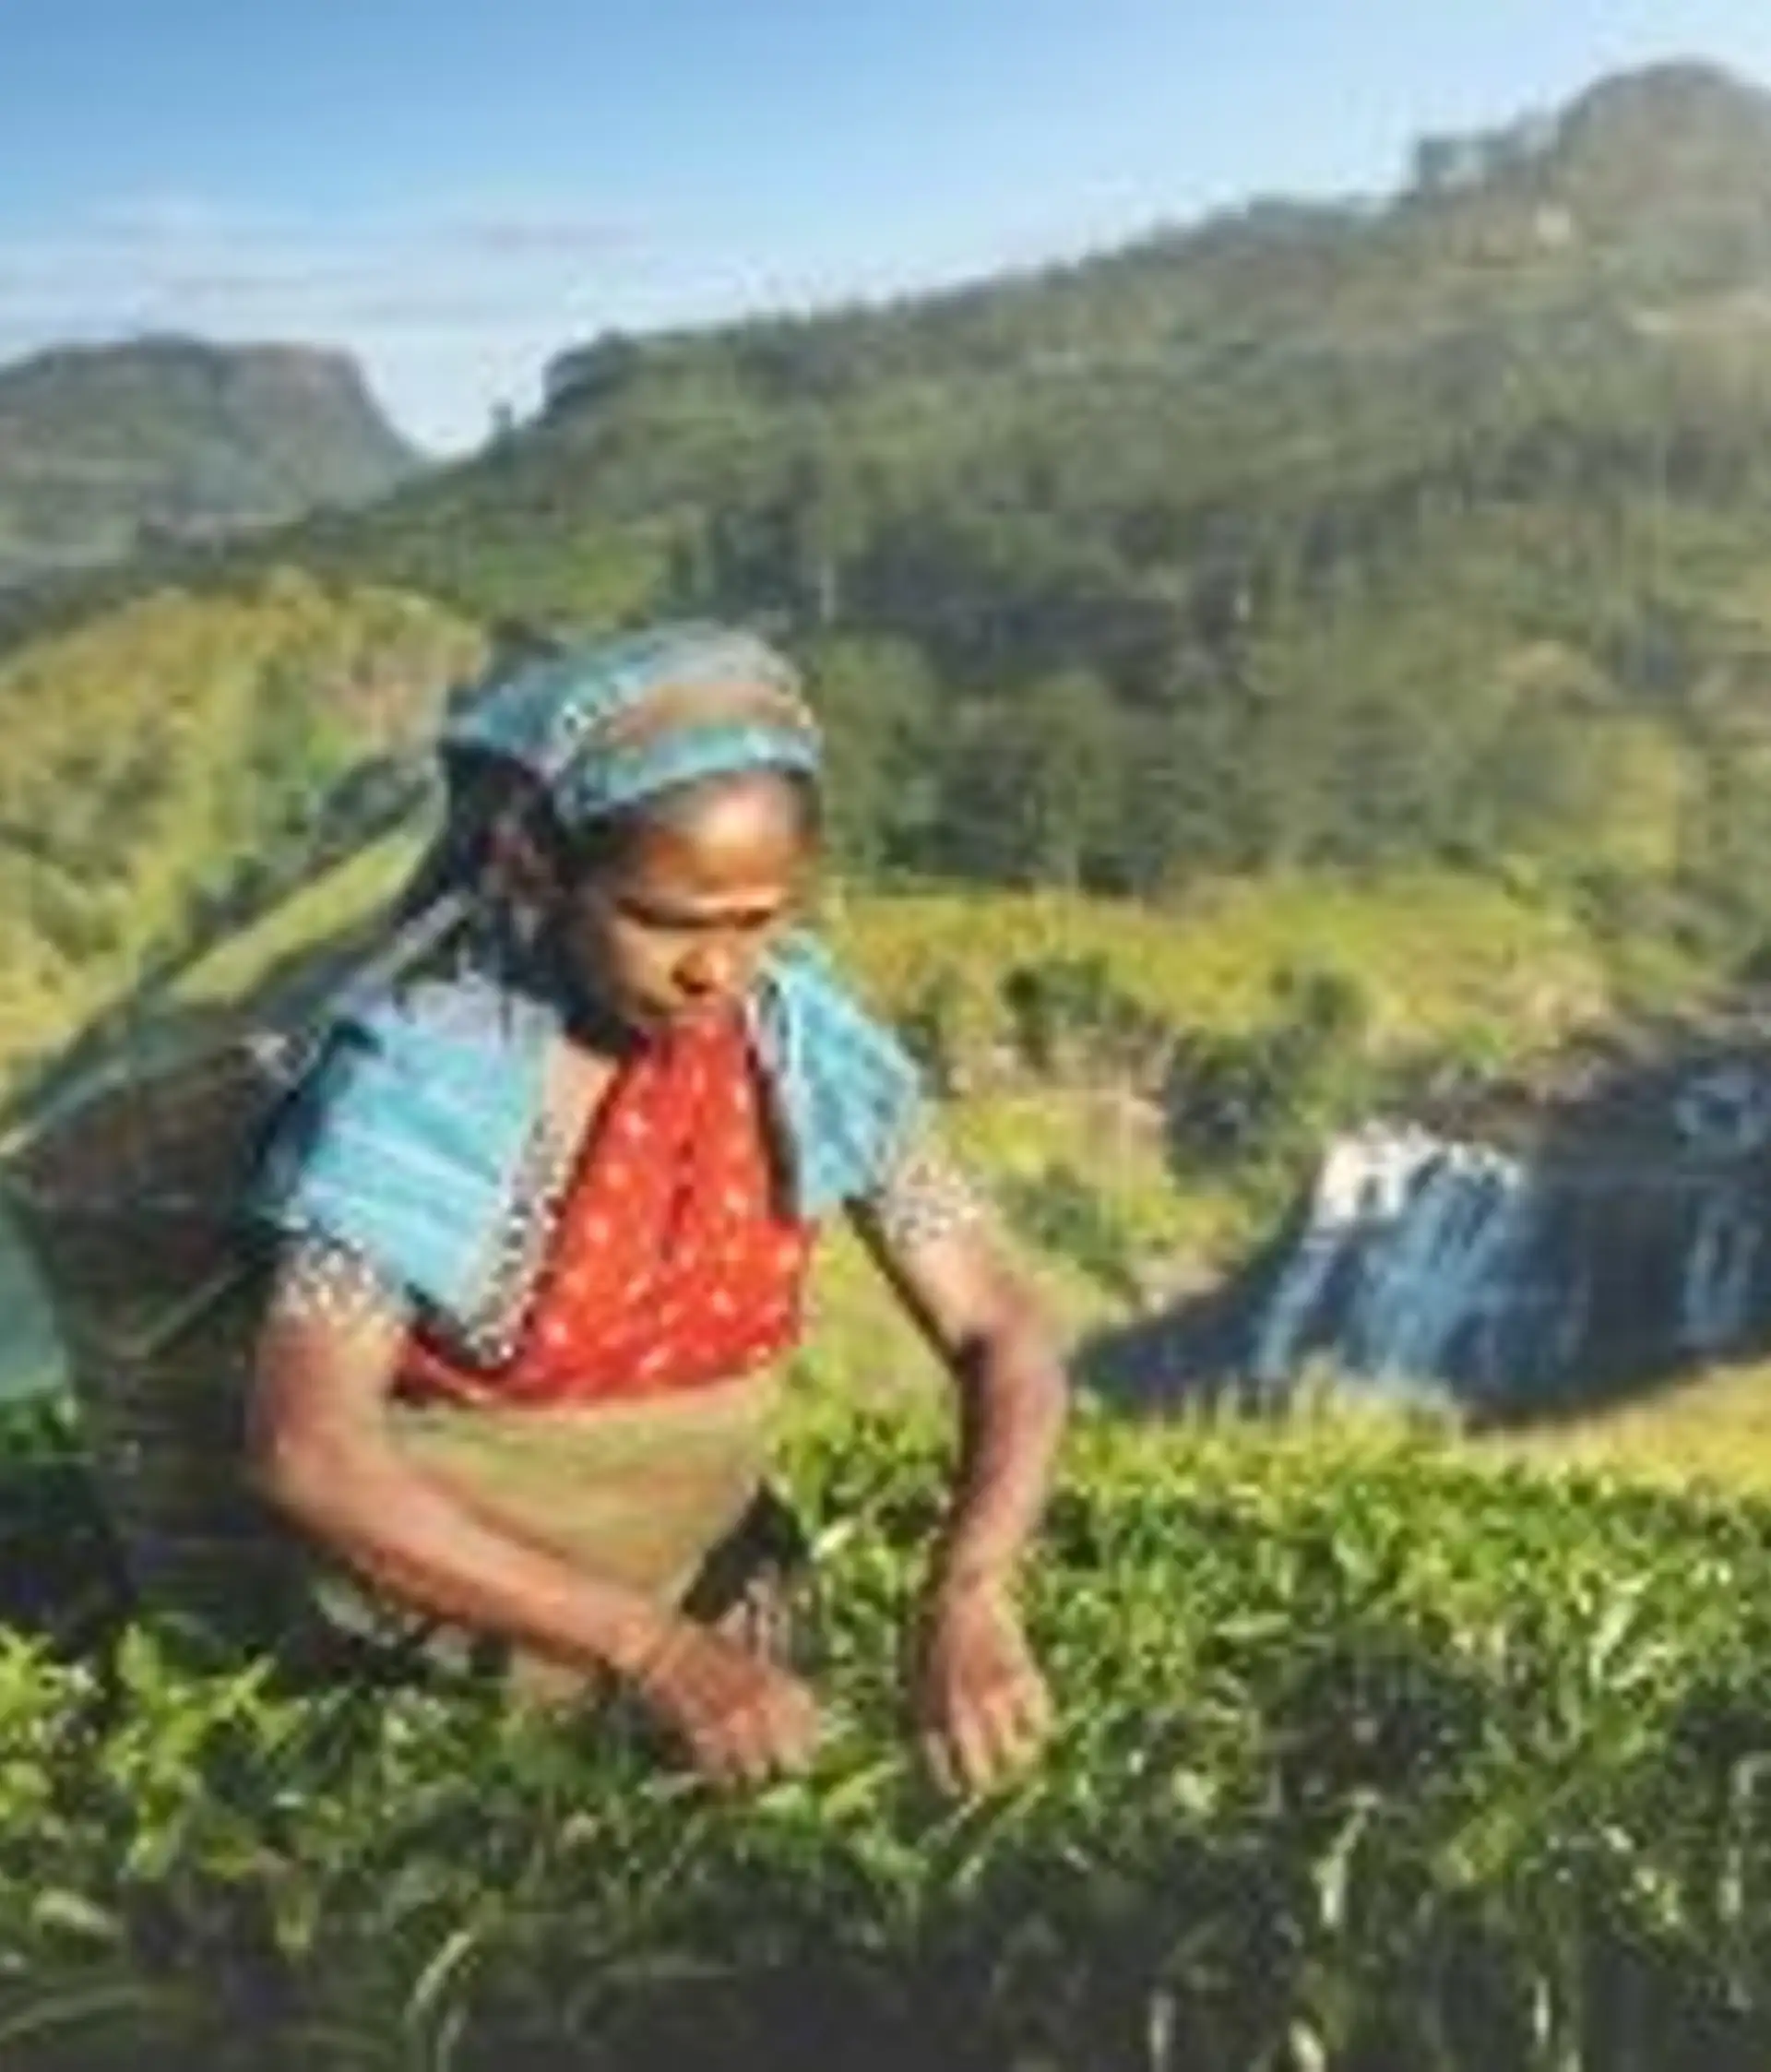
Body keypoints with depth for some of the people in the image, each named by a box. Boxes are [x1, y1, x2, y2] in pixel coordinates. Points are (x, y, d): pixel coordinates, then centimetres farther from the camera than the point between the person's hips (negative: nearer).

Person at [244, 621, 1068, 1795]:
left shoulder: (810, 1045, -13)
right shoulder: (425, 1072, -24)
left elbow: (1007, 1341, -11)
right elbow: (307, 1451, -31)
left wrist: (969, 1595, -30)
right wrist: (651, 1648, -35)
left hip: (704, 1587, 3)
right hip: (454, 1615, -2)